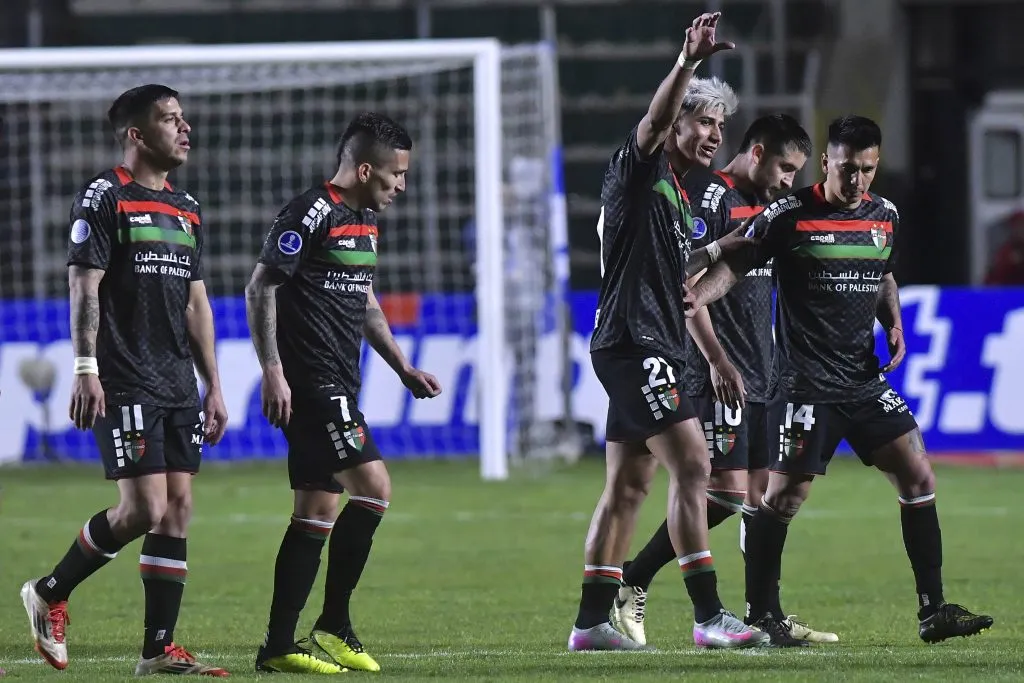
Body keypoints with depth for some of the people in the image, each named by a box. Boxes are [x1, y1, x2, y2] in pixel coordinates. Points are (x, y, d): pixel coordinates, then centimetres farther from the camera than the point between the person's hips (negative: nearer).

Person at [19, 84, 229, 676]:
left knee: (178, 509, 2)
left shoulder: (188, 210, 17)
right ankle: (50, 594, 8)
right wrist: (86, 370, -18)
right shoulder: (105, 198, -5)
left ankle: (160, 649, 4)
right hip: (125, 385, -7)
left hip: (178, 386, 7)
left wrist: (213, 386, 17)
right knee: (144, 510, -13)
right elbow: (85, 287, -10)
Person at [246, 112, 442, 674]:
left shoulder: (364, 221, 17)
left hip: (338, 386, 10)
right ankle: (333, 626, -7)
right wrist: (272, 370, -19)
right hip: (310, 382, -10)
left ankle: (279, 644, 11)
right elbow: (260, 288, -14)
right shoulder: (311, 214, -12)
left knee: (318, 509, 7)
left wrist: (402, 366, 25)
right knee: (373, 487, -13)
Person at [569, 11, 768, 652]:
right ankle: (709, 617, -18)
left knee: (628, 486, 10)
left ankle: (591, 622, 14)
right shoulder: (641, 167, -6)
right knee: (691, 464, -15)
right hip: (633, 343, -10)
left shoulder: (678, 194, 20)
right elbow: (655, 120, -29)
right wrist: (688, 63, -44)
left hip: (652, 351, 10)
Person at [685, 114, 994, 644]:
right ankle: (760, 616, 7)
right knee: (785, 494, -7)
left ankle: (933, 611, 4)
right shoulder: (789, 216, -7)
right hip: (806, 385, -6)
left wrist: (894, 327, 9)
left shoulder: (884, 216, 10)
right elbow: (735, 264, -7)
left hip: (865, 379, 6)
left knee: (918, 478, -1)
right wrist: (695, 297, -25)